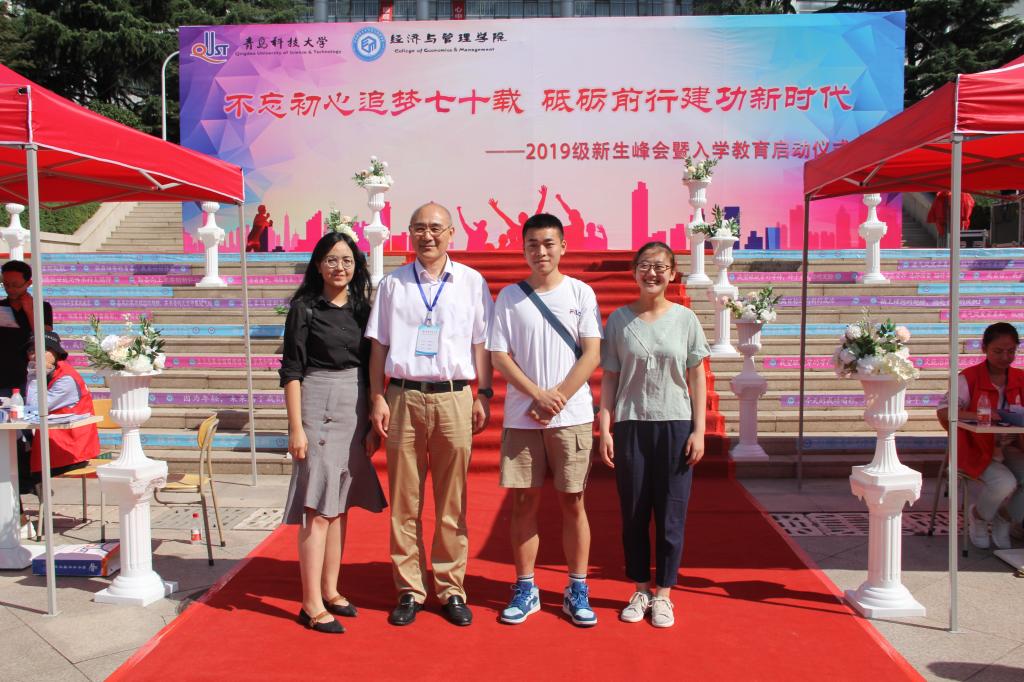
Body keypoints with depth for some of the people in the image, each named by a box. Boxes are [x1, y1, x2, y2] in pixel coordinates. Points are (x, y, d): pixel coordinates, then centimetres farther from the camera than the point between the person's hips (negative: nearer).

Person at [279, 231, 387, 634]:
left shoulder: (361, 308, 11)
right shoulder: (305, 308, -3)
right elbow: (292, 370, -6)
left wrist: (373, 418, 10)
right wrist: (296, 427, -11)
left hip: (355, 409, 6)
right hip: (319, 408, -5)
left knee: (341, 504, 11)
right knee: (318, 508, -6)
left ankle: (330, 590, 22)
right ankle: (312, 605, 1)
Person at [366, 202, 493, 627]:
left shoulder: (471, 283, 8)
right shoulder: (393, 284, 10)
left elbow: (481, 343, 8)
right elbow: (379, 345, 9)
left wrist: (484, 394, 2)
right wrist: (377, 398, 1)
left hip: (453, 398, -1)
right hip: (404, 398, 1)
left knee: (452, 504, 5)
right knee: (404, 501, 5)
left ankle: (451, 589, 17)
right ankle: (409, 590, 17)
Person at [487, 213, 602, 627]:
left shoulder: (581, 293, 3)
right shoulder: (509, 296, 5)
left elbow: (592, 355, -2)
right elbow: (499, 355, 1)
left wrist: (558, 399, -11)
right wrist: (538, 394, -11)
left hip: (572, 416, -1)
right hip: (521, 417, 1)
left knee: (572, 502, 5)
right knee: (524, 501, 6)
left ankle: (577, 590, 17)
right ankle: (525, 589, 19)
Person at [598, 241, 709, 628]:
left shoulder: (685, 319, 3)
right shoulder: (619, 320, 3)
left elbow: (697, 379, 4)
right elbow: (609, 379, 4)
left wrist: (698, 430, -1)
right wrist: (605, 429, -2)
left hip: (675, 426, 0)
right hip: (630, 426, 0)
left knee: (670, 515, 5)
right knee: (633, 513, 8)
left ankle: (663, 595, 19)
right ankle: (640, 591, 23)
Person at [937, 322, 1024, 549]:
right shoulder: (969, 378, -9)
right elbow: (943, 412, -19)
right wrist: (978, 415, -33)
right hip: (976, 450, -5)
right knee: (1005, 483, -29)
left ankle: (1005, 521, 10)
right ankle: (978, 515, 7)